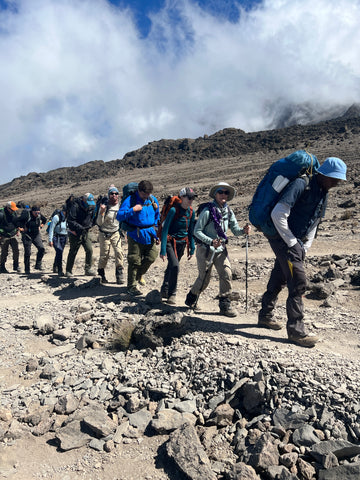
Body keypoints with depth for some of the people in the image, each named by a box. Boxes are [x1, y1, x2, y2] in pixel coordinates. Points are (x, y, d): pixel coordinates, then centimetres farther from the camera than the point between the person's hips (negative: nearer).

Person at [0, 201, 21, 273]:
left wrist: (17, 230, 19)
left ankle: (16, 266, 9)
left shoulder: (14, 213, 4)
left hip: (13, 236, 5)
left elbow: (16, 221, 22)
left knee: (16, 250, -4)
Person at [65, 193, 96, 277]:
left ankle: (88, 269, 6)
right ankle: (68, 271, 16)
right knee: (73, 252, 3)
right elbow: (70, 221, -19)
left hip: (85, 232, 5)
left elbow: (92, 218, 18)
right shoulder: (75, 206, -17)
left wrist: (89, 225, -1)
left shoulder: (91, 207, 2)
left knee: (89, 250, -6)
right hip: (75, 233, -5)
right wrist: (80, 227, -27)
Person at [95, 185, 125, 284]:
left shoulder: (120, 205, -3)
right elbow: (99, 223, -16)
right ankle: (101, 274, 24)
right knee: (104, 255, 2)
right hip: (104, 234, -2)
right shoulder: (104, 206, -13)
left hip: (115, 233, 2)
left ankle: (120, 275, -5)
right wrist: (102, 212, -29)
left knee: (119, 252, -13)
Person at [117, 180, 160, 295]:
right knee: (134, 261, -2)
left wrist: (154, 229, 15)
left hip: (150, 235, 5)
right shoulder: (130, 200, -8)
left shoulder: (153, 200, 8)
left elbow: (157, 216, 22)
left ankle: (139, 275, 34)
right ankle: (131, 286, 13)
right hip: (135, 235, -5)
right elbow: (119, 216, -13)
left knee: (151, 257, 5)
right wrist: (132, 210, -24)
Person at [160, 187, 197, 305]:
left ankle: (164, 291, 32)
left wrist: (192, 248, 8)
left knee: (171, 267, 13)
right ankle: (172, 294, -3)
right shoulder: (174, 210, -18)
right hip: (171, 241, -5)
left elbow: (191, 231, 11)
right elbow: (165, 229, -18)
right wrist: (163, 250, -22)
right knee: (175, 266, -19)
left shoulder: (191, 212, 1)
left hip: (182, 243, 6)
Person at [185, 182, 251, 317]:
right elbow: (197, 231, -14)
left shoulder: (228, 212, 3)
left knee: (226, 274, -10)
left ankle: (225, 305, 4)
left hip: (221, 250, 5)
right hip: (205, 249, -4)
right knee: (204, 279, 4)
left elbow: (235, 230, 2)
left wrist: (244, 230, -21)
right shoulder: (208, 211, -13)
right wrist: (211, 241, -26)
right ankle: (191, 298, 32)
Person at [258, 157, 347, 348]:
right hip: (283, 239, -9)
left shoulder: (323, 194, 13)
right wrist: (292, 243, -18)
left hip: (296, 243, 9)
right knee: (298, 283, -11)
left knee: (279, 280, 17)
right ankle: (296, 331, -1)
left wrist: (305, 247, 10)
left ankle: (265, 316, 32)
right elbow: (278, 214, -23)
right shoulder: (301, 185, -16)